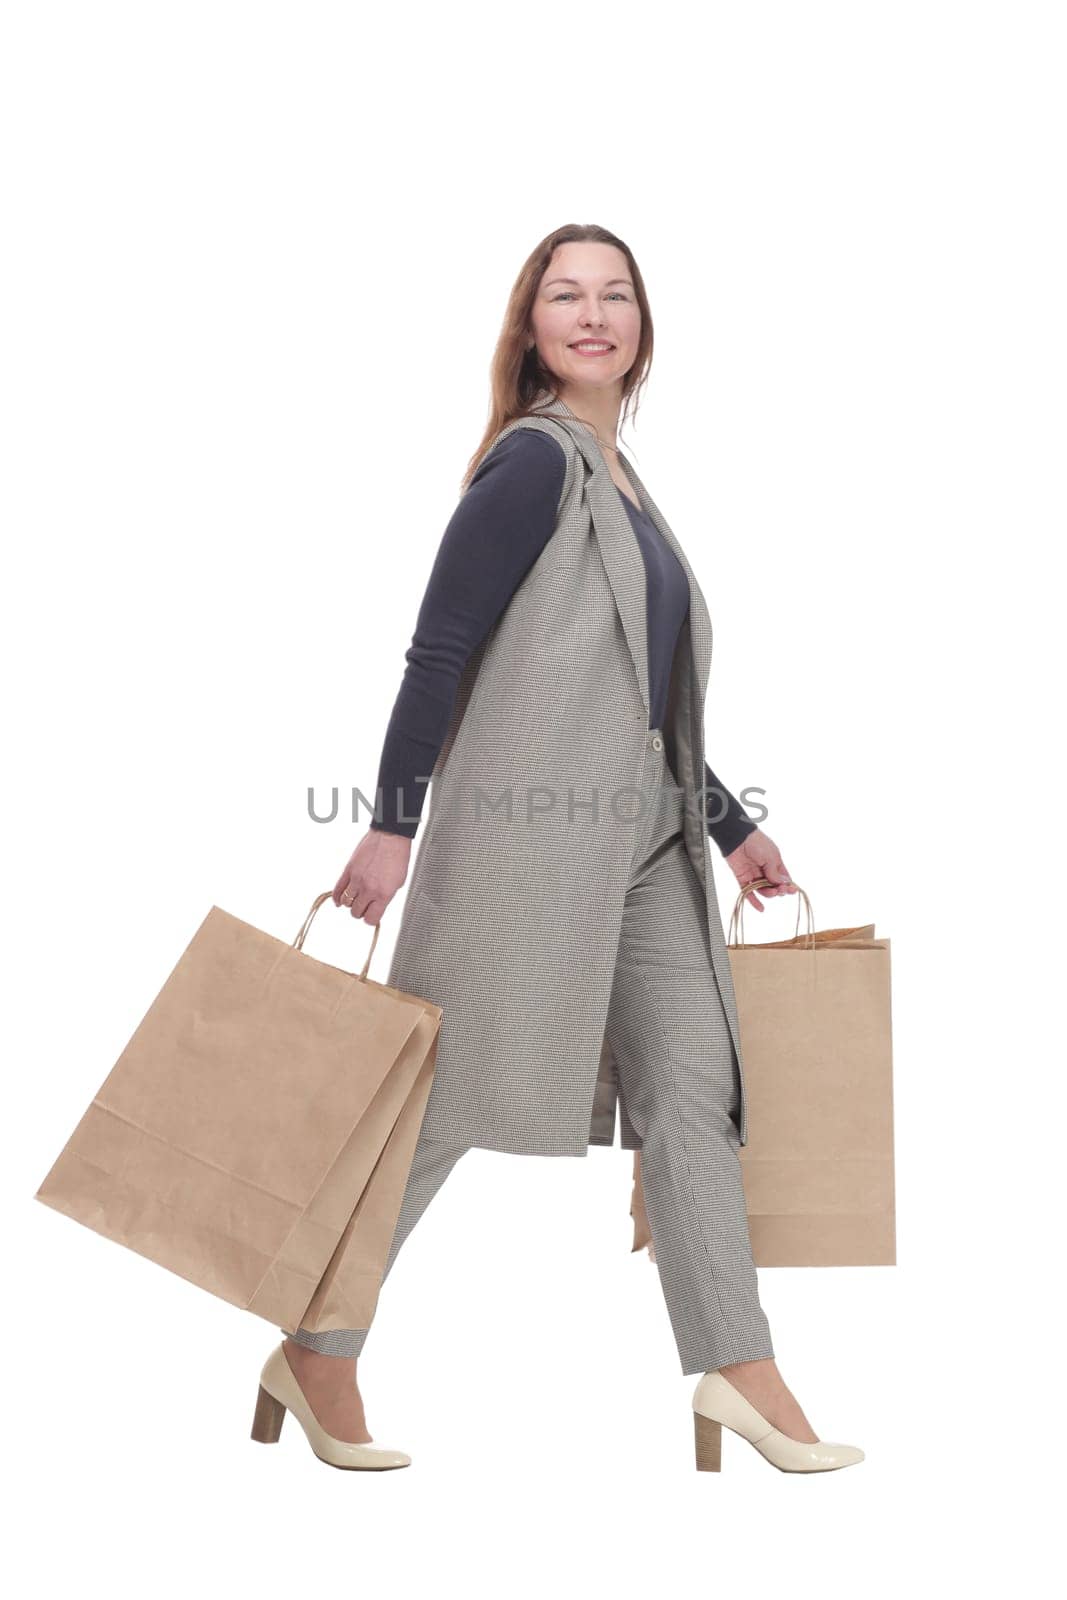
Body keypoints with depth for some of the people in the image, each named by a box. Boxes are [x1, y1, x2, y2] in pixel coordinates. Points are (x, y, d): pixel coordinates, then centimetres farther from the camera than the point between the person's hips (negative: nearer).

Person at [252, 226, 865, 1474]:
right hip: (526, 830, -8)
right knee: (445, 1094, -1)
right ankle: (315, 1355, 14)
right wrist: (392, 825, -19)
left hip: (643, 841, 8)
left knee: (691, 1089, 4)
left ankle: (738, 1370, 9)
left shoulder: (617, 476, 18)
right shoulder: (533, 460, -8)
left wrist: (730, 824, 22)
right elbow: (438, 651, -13)